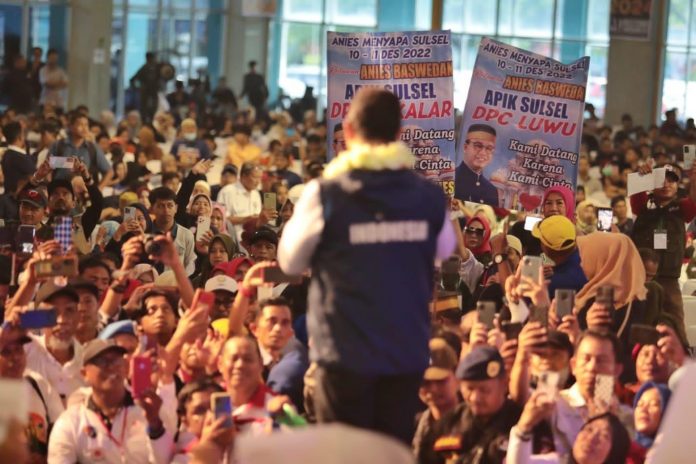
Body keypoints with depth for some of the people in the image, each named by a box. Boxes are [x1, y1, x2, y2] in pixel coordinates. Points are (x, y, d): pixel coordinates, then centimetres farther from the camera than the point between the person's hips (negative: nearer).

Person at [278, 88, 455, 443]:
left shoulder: (326, 194, -11)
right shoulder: (428, 195, -2)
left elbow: (291, 261, 2)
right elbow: (444, 249, 16)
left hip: (346, 349, -3)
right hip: (407, 349, 3)